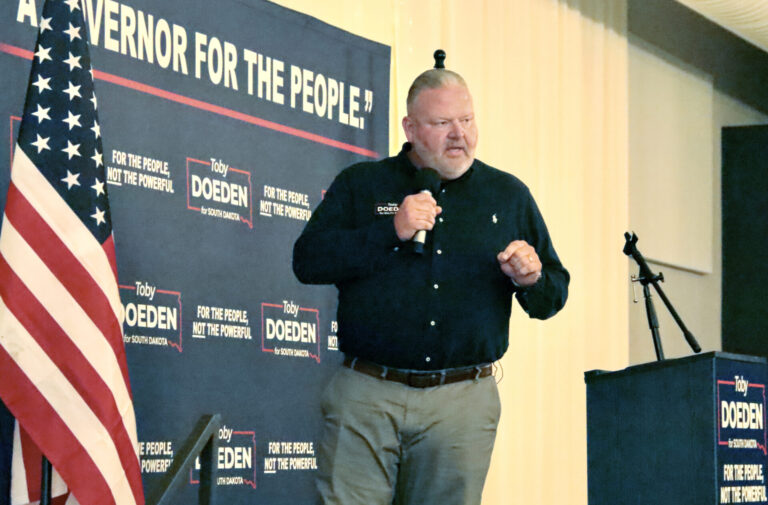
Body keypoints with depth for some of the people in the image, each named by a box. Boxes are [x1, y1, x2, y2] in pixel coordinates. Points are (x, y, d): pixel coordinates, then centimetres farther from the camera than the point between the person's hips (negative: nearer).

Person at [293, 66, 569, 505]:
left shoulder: (510, 196, 14)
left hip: (463, 404, 2)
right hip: (367, 397, -1)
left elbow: (553, 298, 16)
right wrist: (391, 230, -11)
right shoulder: (361, 185, 10)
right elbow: (308, 262, -2)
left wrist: (531, 279, -9)